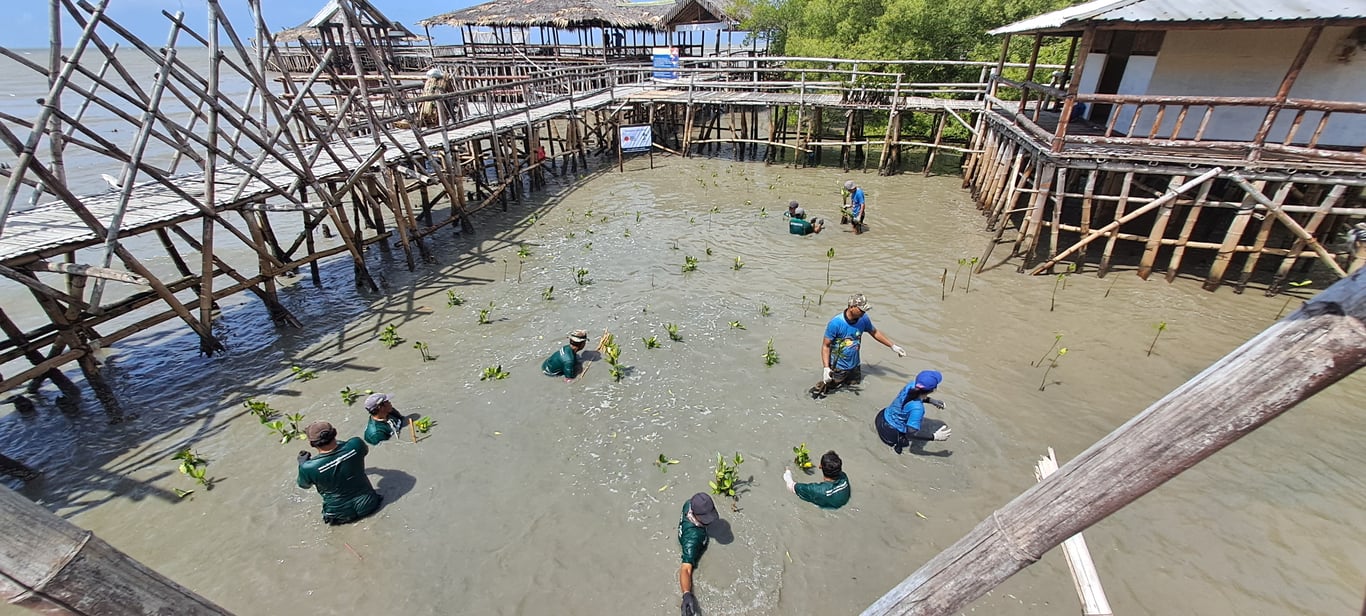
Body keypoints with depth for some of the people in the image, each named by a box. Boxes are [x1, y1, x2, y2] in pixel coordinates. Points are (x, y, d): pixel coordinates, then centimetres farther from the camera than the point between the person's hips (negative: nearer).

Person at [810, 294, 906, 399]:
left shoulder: (863, 319, -8)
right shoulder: (836, 323, -23)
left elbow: (875, 333, 12)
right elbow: (826, 346, -17)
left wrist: (893, 346, 15)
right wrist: (826, 368, -24)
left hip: (854, 367, 5)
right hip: (837, 368, -5)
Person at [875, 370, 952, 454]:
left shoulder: (911, 385, -17)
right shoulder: (917, 408, -37)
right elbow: (911, 433, -32)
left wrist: (931, 401, 4)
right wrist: (935, 436, -33)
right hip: (891, 433, -6)